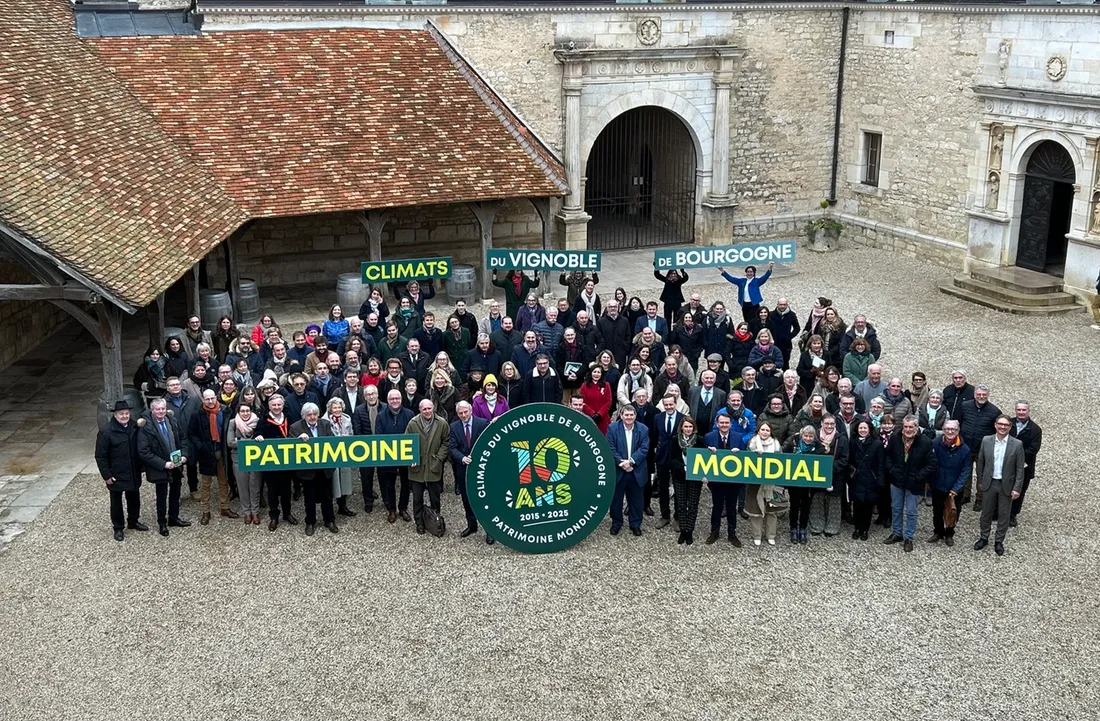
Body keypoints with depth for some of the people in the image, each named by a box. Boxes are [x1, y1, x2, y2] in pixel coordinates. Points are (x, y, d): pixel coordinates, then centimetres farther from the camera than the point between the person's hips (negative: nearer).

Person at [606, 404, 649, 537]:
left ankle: (635, 524, 24)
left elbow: (644, 449, -9)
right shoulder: (613, 428, -6)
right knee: (616, 498, 10)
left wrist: (631, 461, -21)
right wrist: (622, 463, -20)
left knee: (636, 499, 11)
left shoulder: (643, 429, -3)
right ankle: (616, 522, 26)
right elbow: (611, 449, -10)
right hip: (618, 470, -1)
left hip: (636, 471, 1)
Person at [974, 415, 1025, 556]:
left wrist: (1017, 488, -11)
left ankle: (999, 541, 25)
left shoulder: (1017, 444, -10)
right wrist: (980, 481, 6)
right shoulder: (986, 440, -4)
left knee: (1004, 515, 10)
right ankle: (984, 538, 31)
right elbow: (981, 462, 5)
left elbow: (1020, 469, -8)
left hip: (1007, 485, -2)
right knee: (986, 512, 14)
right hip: (989, 483, 2)